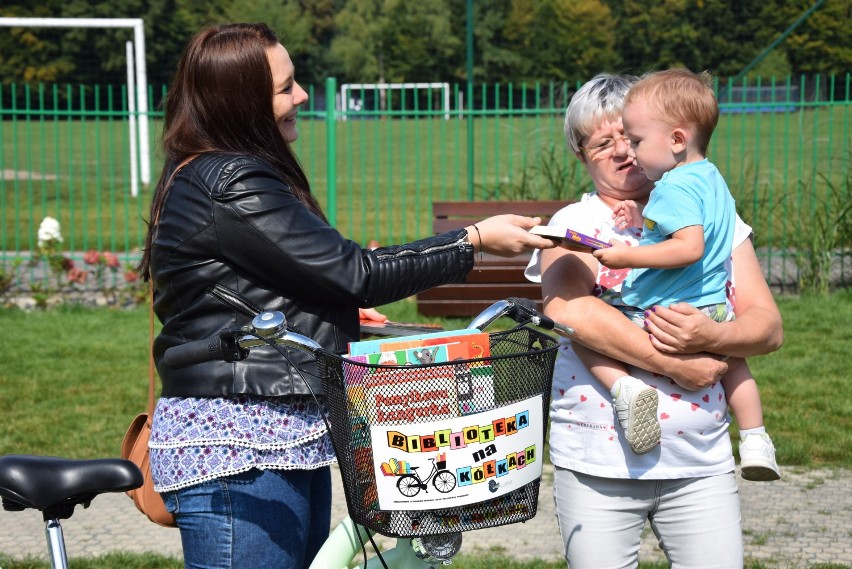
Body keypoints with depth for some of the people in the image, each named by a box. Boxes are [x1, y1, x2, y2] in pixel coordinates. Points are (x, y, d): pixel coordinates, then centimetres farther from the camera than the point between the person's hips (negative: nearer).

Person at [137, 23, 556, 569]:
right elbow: (355, 273, -18)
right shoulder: (231, 185, -18)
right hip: (237, 452, -10)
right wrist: (476, 239, -10)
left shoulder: (208, 175, 15)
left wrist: (339, 311, 11)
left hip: (287, 439, 10)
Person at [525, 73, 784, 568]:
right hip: (596, 460, -2)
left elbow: (769, 326, 5)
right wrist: (676, 365, -19)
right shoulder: (575, 224, 3)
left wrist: (711, 337, -17)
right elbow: (566, 308, -18)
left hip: (703, 461, 2)